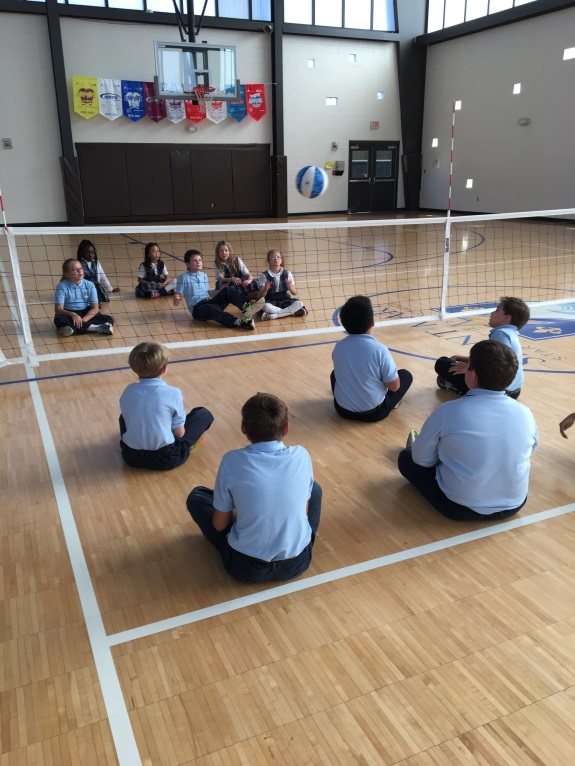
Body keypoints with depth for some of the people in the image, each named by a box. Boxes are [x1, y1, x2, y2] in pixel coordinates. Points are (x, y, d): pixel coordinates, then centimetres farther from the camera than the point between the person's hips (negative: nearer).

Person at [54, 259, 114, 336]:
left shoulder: (90, 285, -3)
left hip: (86, 314, 2)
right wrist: (72, 314, -36)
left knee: (108, 319, -20)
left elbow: (95, 308, -8)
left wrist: (83, 320, -25)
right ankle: (97, 328, -35)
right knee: (59, 320, -37)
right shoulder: (62, 286, -9)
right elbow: (58, 309, -16)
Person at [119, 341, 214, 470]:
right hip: (166, 458, -4)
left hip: (131, 456, 4)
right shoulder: (173, 393, -13)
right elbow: (179, 433, -7)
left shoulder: (128, 391, -2)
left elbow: (128, 420, 11)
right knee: (204, 414, 11)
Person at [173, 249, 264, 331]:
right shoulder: (183, 277, 2)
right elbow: (178, 296, -1)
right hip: (197, 308, -6)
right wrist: (177, 300, -24)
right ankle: (239, 322, -61)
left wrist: (220, 291, 10)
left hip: (210, 302, 6)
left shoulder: (204, 276, 20)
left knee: (229, 290, -16)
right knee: (213, 309, -40)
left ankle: (246, 306, -45)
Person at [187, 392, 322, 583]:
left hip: (246, 567, -2)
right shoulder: (301, 455, -10)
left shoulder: (232, 461, -16)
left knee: (196, 497, 18)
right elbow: (304, 510, 5)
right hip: (297, 562, 2)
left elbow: (219, 524, -5)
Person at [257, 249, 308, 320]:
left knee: (299, 304, -26)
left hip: (285, 300, 3)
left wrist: (290, 287, -22)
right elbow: (261, 295, -8)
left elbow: (294, 293, 1)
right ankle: (290, 312, -24)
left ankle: (273, 315, -26)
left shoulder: (287, 273, 1)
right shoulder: (265, 275, -4)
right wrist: (265, 289, -30)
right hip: (271, 302, -2)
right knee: (265, 306, -37)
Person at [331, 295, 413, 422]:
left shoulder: (338, 347, -9)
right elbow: (394, 386, -13)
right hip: (373, 412, -3)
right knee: (406, 375, 15)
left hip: (343, 409, 3)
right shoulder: (379, 350, -22)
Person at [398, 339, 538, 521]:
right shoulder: (525, 414, -10)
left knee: (406, 458, 16)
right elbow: (523, 454, 10)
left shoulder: (448, 411, -20)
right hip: (514, 505, 4)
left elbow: (421, 458, -7)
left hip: (460, 508, -4)